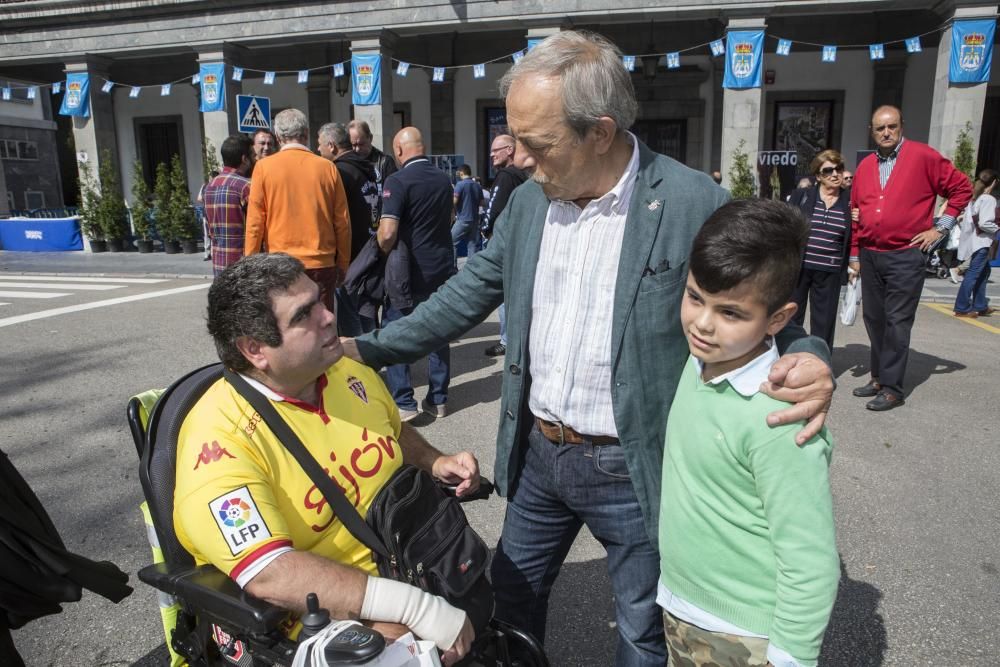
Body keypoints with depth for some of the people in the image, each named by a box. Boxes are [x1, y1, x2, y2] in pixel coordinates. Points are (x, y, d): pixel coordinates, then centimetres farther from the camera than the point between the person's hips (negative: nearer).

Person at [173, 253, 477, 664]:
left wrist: (434, 463, -2)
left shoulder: (349, 371, -1)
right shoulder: (220, 438, -21)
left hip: (405, 569, 7)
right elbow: (270, 576, -30)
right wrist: (416, 607, -33)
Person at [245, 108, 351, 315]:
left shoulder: (264, 167, -2)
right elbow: (342, 222, 4)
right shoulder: (327, 168, 1)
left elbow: (255, 222, -2)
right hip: (322, 264, 1)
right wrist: (343, 264, 13)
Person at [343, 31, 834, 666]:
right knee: (513, 597, 25)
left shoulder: (697, 204, -17)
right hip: (537, 452, 5)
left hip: (632, 469, -4)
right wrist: (370, 348, 4)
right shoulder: (528, 201, -1)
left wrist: (809, 360, -30)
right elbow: (471, 292, 7)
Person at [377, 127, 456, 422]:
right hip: (442, 270, 6)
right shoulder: (444, 179, 6)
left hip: (409, 273, -6)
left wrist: (384, 252, -2)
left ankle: (403, 403, 6)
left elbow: (388, 234, -21)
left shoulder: (398, 181, -14)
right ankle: (438, 400, 20)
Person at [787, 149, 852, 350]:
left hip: (830, 272, 1)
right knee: (790, 317, 6)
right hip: (797, 266, -1)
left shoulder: (850, 201, 6)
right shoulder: (801, 196, 3)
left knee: (824, 322, 7)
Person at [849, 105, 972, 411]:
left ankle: (892, 388, 4)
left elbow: (961, 188, 2)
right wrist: (854, 255, 11)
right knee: (874, 319, 11)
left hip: (905, 256, -5)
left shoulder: (923, 156, -4)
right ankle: (879, 378, 24)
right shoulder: (865, 166, 10)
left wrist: (941, 228, -2)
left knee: (897, 322, -3)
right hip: (869, 256, 5)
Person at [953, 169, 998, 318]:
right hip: (980, 242, -9)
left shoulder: (974, 197, 11)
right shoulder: (989, 199, -14)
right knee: (973, 274, -6)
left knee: (984, 271, 18)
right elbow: (984, 223, -20)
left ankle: (980, 306, 22)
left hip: (972, 240, 9)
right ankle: (962, 308, -4)